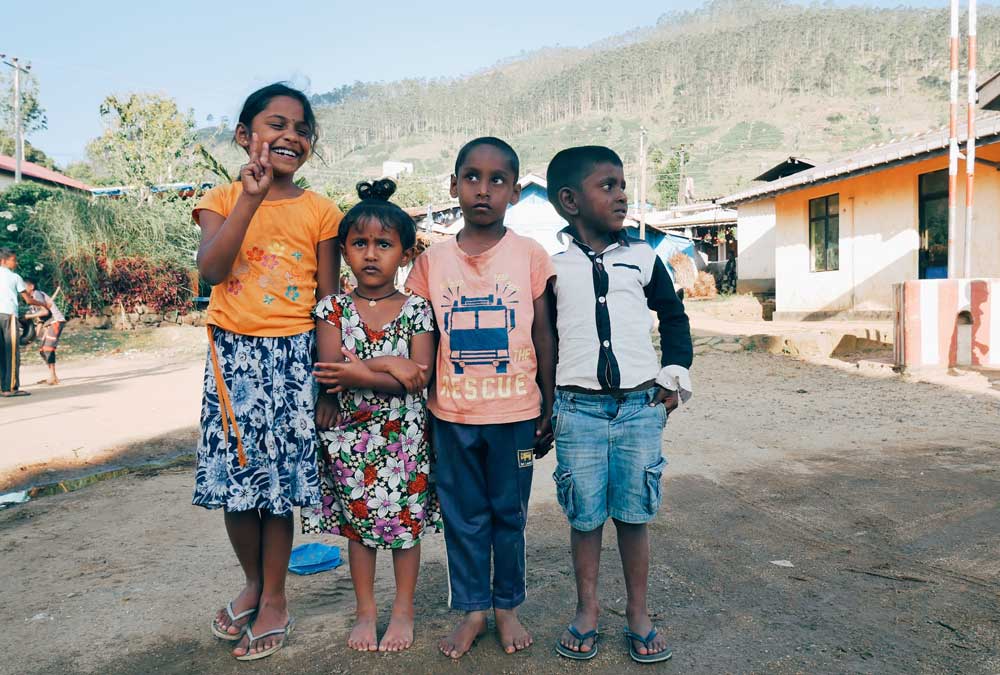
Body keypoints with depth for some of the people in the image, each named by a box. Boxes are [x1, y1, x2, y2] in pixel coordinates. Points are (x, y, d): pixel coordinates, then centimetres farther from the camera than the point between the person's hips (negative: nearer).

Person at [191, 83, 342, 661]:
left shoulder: (319, 212, 2)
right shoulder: (223, 199, 4)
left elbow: (328, 300, 3)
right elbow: (210, 269, -14)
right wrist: (251, 198, -18)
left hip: (292, 356, -1)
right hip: (232, 354, 2)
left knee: (280, 481, 3)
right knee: (235, 477, 7)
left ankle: (274, 598, 23)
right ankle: (253, 582, 32)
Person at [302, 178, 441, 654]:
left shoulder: (415, 309, -6)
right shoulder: (333, 309, -2)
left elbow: (419, 377, -14)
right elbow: (330, 370, -14)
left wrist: (357, 372, -21)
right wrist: (390, 365, -20)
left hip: (403, 432, -1)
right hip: (350, 434, 1)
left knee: (406, 520, 9)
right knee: (357, 521, 12)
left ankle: (404, 611, 27)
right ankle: (365, 613, 29)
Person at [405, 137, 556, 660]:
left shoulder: (530, 255, -3)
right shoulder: (432, 261, 1)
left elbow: (544, 337, 2)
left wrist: (550, 409, 2)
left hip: (514, 412, -1)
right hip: (451, 415, 1)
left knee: (509, 514, 13)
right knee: (463, 517, 13)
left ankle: (507, 606, 32)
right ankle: (471, 609, 30)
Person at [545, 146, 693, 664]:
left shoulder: (642, 258, 7)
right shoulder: (552, 266, 2)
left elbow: (673, 316, 18)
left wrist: (675, 377, 10)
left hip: (641, 407, 1)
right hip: (578, 409, -1)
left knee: (634, 515, 8)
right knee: (584, 516, 7)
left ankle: (638, 614, 25)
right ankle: (586, 610, 26)